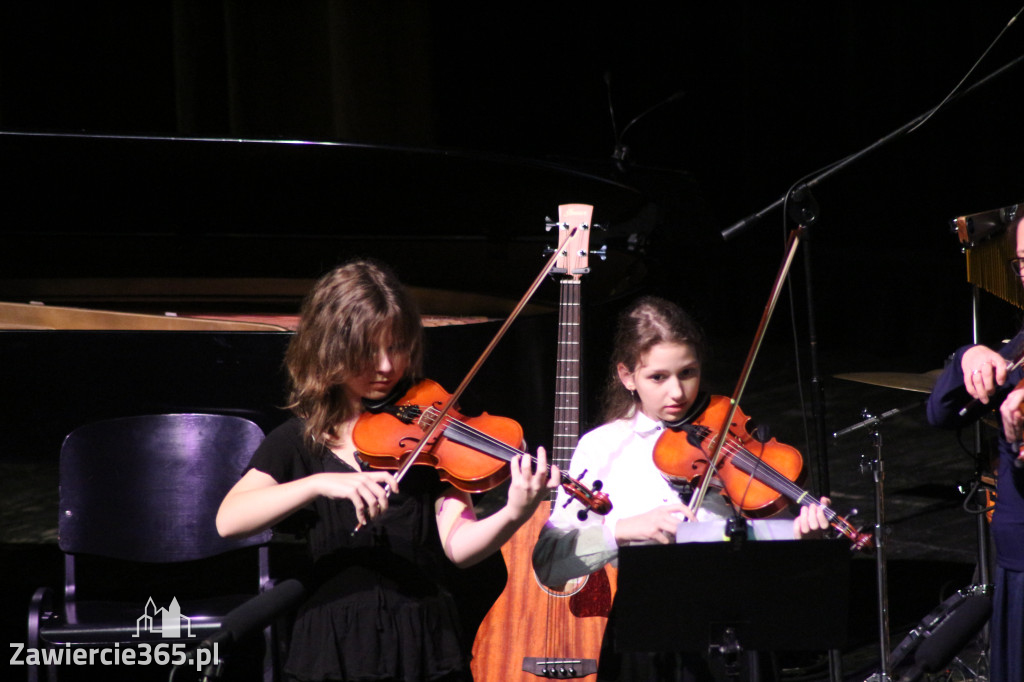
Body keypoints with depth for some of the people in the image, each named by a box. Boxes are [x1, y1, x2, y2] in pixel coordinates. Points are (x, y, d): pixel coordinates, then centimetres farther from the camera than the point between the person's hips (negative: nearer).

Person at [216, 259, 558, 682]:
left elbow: (458, 546, -6)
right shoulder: (298, 442, 5)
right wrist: (319, 483, -23)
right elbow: (228, 520, -11)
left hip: (426, 648, 0)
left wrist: (514, 515, -25)